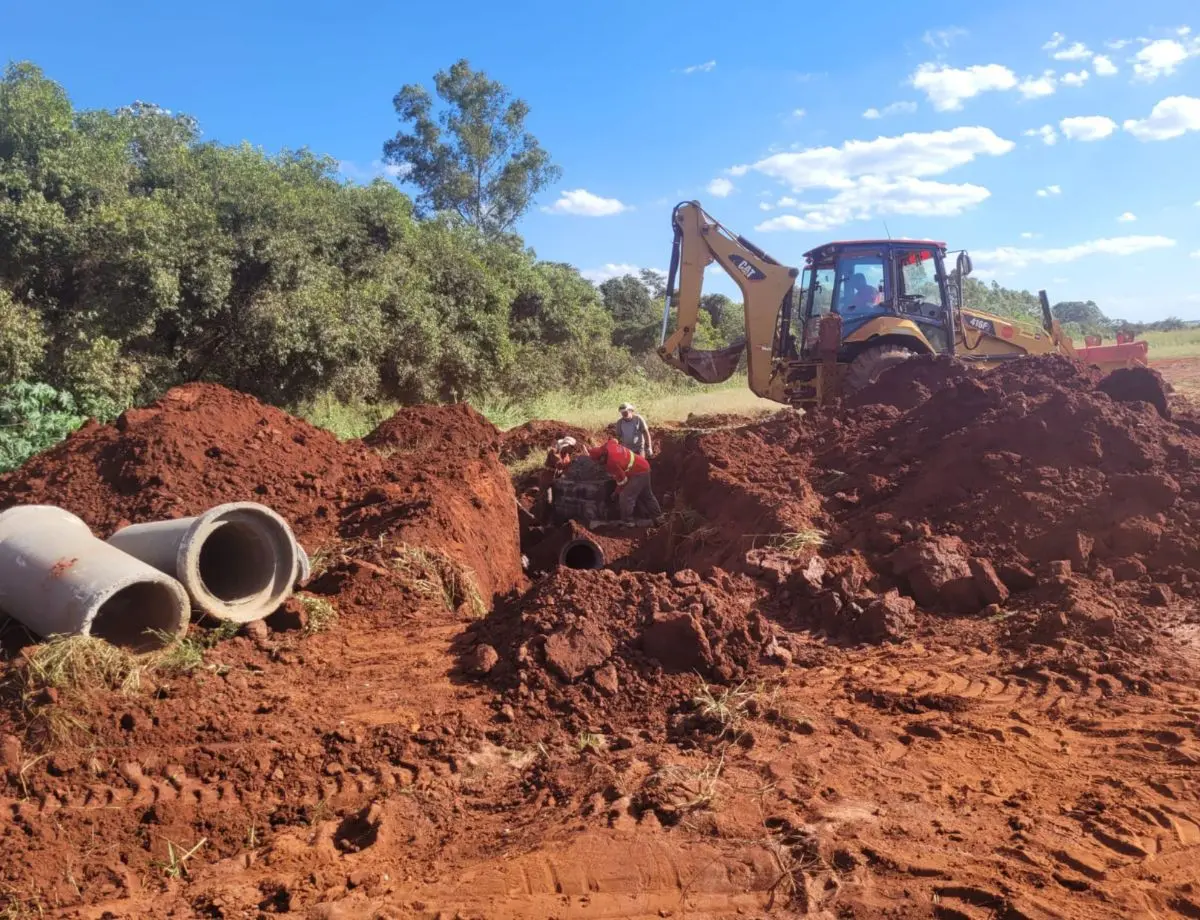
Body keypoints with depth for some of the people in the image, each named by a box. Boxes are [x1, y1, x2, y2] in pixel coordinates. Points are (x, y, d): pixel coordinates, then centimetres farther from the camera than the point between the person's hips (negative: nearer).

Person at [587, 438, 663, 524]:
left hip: (639, 472, -10)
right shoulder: (607, 445, -14)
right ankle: (657, 515, 39)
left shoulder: (612, 463, -35)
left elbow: (622, 479, -21)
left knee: (625, 496, -14)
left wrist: (618, 491, -2)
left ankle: (627, 522, -3)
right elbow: (614, 440, 13)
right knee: (645, 495, 24)